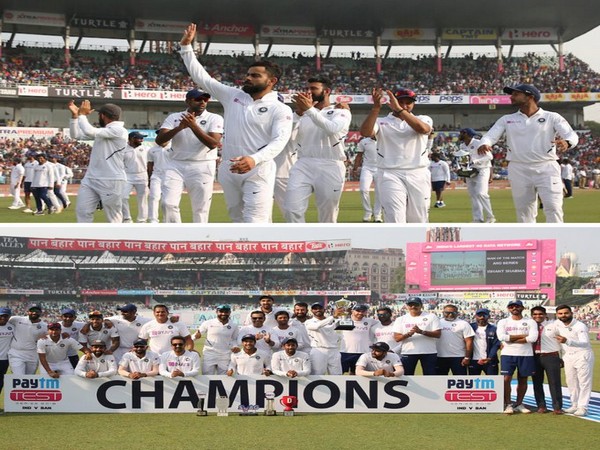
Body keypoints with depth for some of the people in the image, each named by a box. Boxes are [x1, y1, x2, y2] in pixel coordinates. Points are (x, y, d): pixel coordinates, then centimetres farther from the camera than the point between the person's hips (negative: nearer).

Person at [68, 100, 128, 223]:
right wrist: (75, 115, 8)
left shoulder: (119, 130, -13)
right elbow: (76, 134, 20)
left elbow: (89, 131, -22)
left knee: (113, 217, -4)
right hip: (90, 179, 9)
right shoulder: (102, 131, 16)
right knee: (82, 211, 5)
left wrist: (82, 114, -8)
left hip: (111, 181, -9)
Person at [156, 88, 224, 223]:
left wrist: (194, 126, -23)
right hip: (176, 166, 2)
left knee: (200, 210, -2)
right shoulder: (174, 117, 7)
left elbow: (213, 144, -15)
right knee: (168, 203, -11)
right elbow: (159, 140, -5)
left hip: (202, 168, -2)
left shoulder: (214, 119, 0)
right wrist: (179, 127, -20)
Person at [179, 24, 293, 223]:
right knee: (237, 219, 14)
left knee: (255, 223, -16)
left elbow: (279, 140, -19)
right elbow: (201, 77, 13)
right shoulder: (232, 96, 11)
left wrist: (254, 159, -37)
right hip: (229, 169, 6)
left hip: (258, 171, -6)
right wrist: (186, 47, 6)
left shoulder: (280, 110, -5)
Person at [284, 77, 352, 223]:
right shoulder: (303, 112, 17)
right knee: (292, 210, -12)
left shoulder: (341, 112, 6)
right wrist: (298, 113, -15)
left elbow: (333, 129, -17)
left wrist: (309, 110, -24)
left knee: (327, 217, 2)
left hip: (330, 167, -3)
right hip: (303, 165, 3)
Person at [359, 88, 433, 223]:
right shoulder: (382, 122, 9)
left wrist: (399, 110, -21)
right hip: (390, 176, -2)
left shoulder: (422, 119, 12)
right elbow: (365, 132, -12)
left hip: (418, 176, 2)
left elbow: (423, 129, -14)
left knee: (419, 221, 6)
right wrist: (376, 108, -23)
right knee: (396, 222, -15)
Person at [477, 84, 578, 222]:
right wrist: (484, 144, -23)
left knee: (553, 209, -12)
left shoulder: (552, 118, 5)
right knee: (524, 211, 4)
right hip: (518, 170, 3)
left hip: (546, 169, -3)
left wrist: (566, 142, -32)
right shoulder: (507, 119, 14)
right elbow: (490, 135, 2)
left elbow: (572, 135, -6)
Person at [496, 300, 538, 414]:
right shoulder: (503, 322, 6)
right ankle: (508, 404, -1)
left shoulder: (530, 322, 4)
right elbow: (501, 336, -12)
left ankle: (519, 404, 16)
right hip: (508, 354, -1)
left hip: (526, 355, 1)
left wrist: (511, 339, -12)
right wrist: (523, 336, -12)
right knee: (506, 379, -9)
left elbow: (533, 338, -13)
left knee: (523, 380, 6)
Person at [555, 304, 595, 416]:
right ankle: (574, 405, 20)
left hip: (582, 355, -7)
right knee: (571, 382, 11)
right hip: (568, 356, 7)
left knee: (584, 382, -6)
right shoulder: (557, 324, -1)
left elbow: (585, 343, -35)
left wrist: (567, 341, -50)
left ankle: (583, 407, -5)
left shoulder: (580, 326, -22)